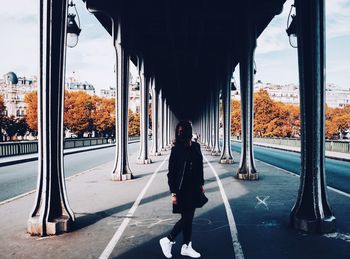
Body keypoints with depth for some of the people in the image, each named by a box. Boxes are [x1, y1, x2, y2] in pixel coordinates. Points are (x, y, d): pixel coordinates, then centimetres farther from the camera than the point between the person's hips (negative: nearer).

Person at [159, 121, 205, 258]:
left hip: (194, 188, 6)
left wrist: (201, 184, 15)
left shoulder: (195, 146, 3)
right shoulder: (176, 149, -14)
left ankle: (186, 246, 26)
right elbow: (171, 172, -12)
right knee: (186, 218, -2)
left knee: (189, 218, 13)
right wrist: (173, 193, -15)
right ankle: (167, 240, 17)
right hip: (182, 189, -6)